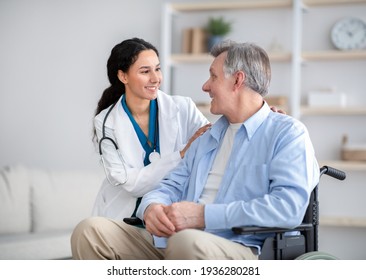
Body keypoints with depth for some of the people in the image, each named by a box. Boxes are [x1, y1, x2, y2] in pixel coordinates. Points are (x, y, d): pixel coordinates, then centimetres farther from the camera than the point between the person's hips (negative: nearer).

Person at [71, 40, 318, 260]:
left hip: (236, 248, -7)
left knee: (187, 241, -41)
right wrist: (152, 207, -3)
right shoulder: (208, 136, 28)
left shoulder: (288, 133, 1)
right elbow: (173, 185, 24)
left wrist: (204, 215, -17)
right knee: (90, 231, -13)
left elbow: (289, 206, -15)